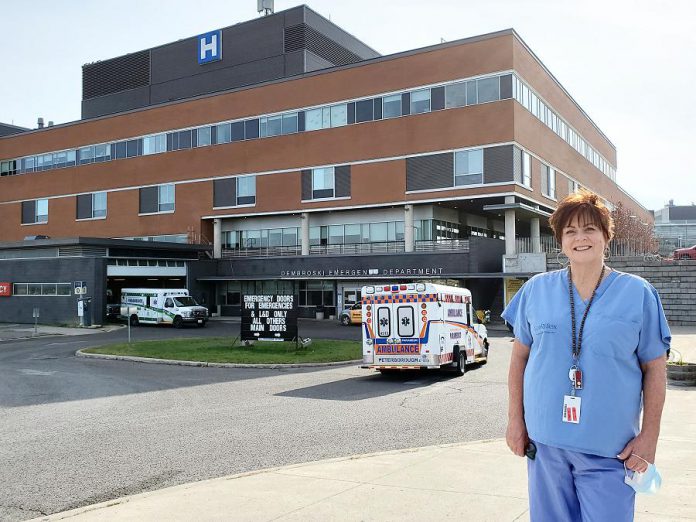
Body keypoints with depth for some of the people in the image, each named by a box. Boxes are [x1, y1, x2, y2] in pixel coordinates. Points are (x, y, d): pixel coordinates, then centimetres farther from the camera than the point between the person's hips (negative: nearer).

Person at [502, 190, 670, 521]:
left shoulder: (637, 293, -2)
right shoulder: (536, 289, 2)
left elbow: (654, 368, 1)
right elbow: (519, 357, 7)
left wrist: (649, 436, -3)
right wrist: (515, 419, 5)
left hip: (610, 449, -2)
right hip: (544, 441, 2)